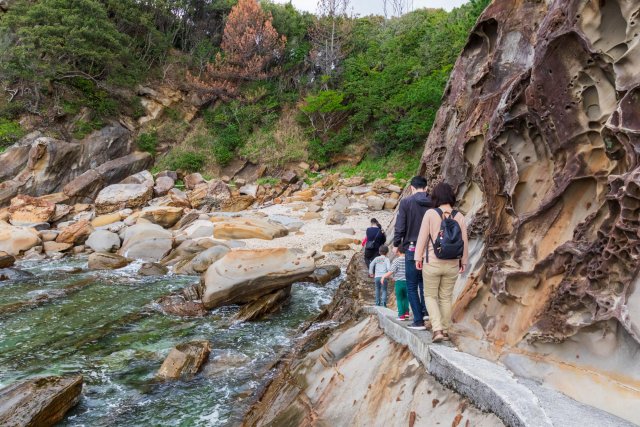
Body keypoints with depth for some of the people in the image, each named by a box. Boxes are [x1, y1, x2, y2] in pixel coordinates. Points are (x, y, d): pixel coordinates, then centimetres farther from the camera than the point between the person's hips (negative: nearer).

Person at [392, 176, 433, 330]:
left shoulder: (406, 202, -7)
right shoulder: (433, 203, 1)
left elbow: (400, 226, -7)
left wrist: (396, 244, 8)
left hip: (412, 248, -3)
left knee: (412, 287, 5)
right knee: (424, 282, 23)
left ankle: (418, 320, 4)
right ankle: (425, 311, 13)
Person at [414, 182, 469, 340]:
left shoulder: (430, 213, -11)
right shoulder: (459, 216, -3)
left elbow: (422, 237, -9)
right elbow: (464, 241, 1)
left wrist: (418, 257, 2)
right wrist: (464, 261, 13)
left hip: (432, 263, -3)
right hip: (452, 265, 3)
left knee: (430, 296, 12)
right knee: (446, 297, 16)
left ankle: (437, 330, -2)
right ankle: (445, 331, 22)